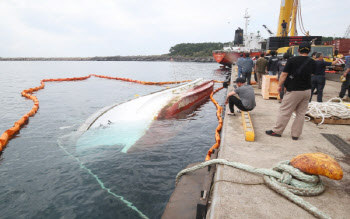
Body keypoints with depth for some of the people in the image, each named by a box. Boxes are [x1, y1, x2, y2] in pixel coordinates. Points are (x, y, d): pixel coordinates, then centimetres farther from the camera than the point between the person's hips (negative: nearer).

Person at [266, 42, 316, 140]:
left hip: (294, 91, -5)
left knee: (284, 111, 3)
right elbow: (312, 73, 20)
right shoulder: (312, 62, 4)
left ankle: (277, 131, 10)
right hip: (307, 90, 5)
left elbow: (284, 74, -10)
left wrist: (279, 85, -1)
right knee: (301, 113, 10)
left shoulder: (292, 60, -10)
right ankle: (296, 134, 15)